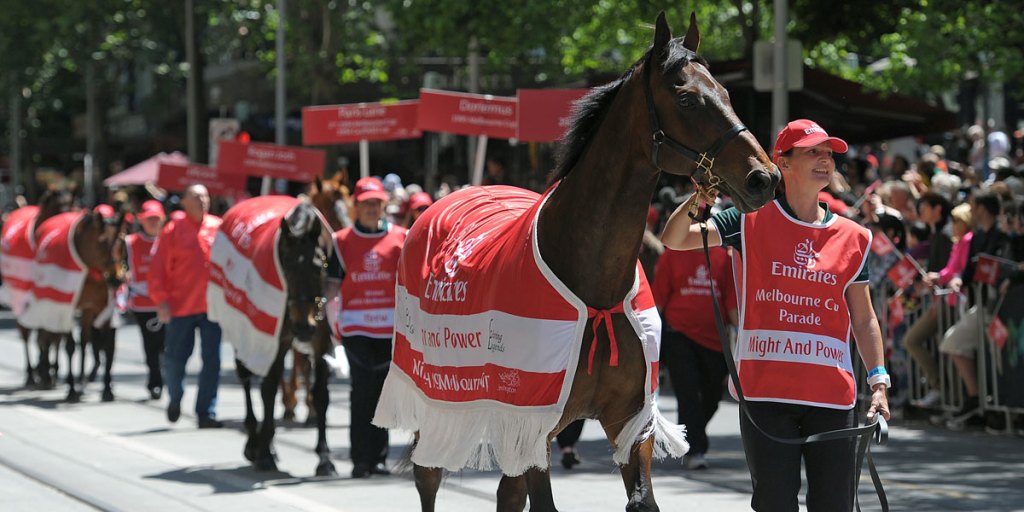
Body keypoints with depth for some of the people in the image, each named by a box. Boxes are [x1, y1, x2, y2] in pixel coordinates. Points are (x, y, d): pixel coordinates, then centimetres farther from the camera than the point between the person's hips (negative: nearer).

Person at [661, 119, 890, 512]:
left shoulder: (852, 237, 9)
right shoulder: (751, 221, 2)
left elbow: (863, 320, 12)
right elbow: (674, 239, -5)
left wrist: (878, 382, 3)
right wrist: (700, 199, -23)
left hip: (832, 392, 2)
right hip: (765, 390, -2)